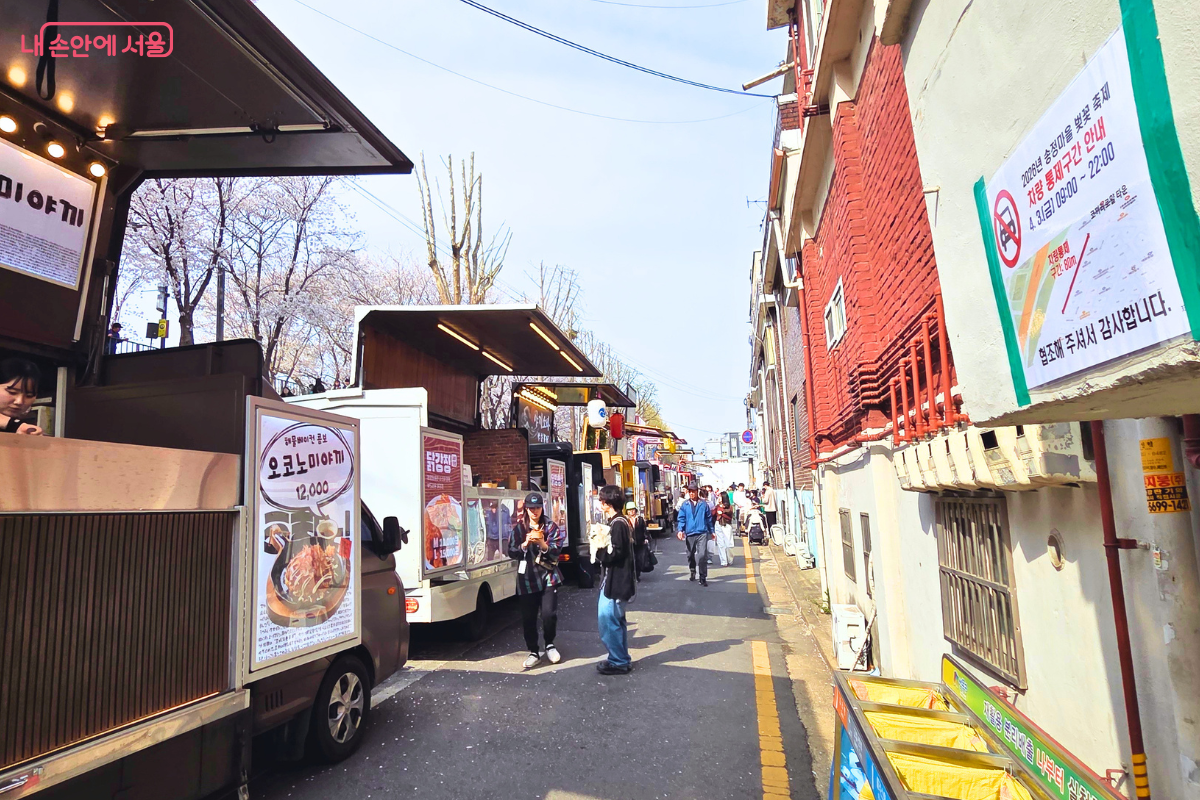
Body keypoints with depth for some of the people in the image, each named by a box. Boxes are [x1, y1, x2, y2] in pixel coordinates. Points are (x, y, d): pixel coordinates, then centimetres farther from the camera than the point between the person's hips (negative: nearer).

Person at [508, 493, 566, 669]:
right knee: (528, 618, 3)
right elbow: (511, 552, 1)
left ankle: (549, 645, 18)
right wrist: (525, 544, -16)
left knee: (549, 613, -9)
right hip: (526, 578, 1)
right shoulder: (518, 528, 5)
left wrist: (542, 544, -22)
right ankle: (534, 652, 20)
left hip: (548, 577, -1)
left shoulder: (550, 526, 3)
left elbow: (556, 550, -4)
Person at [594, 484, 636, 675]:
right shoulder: (619, 522, 13)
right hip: (613, 580, 11)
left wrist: (598, 551, -12)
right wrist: (601, 549, 2)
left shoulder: (618, 524, -19)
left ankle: (618, 662, 7)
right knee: (616, 620, 19)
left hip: (615, 582, -11)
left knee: (608, 622, -3)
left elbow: (615, 553, -23)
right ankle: (621, 659, 30)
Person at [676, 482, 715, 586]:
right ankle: (693, 572, 37)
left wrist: (711, 531, 12)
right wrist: (680, 530, -12)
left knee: (702, 555, -12)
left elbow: (709, 518, 10)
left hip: (702, 533, -2)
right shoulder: (685, 505, 4)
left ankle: (703, 578, -6)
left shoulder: (703, 504, 4)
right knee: (691, 555, 14)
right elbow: (681, 518, 2)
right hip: (690, 533, 2)